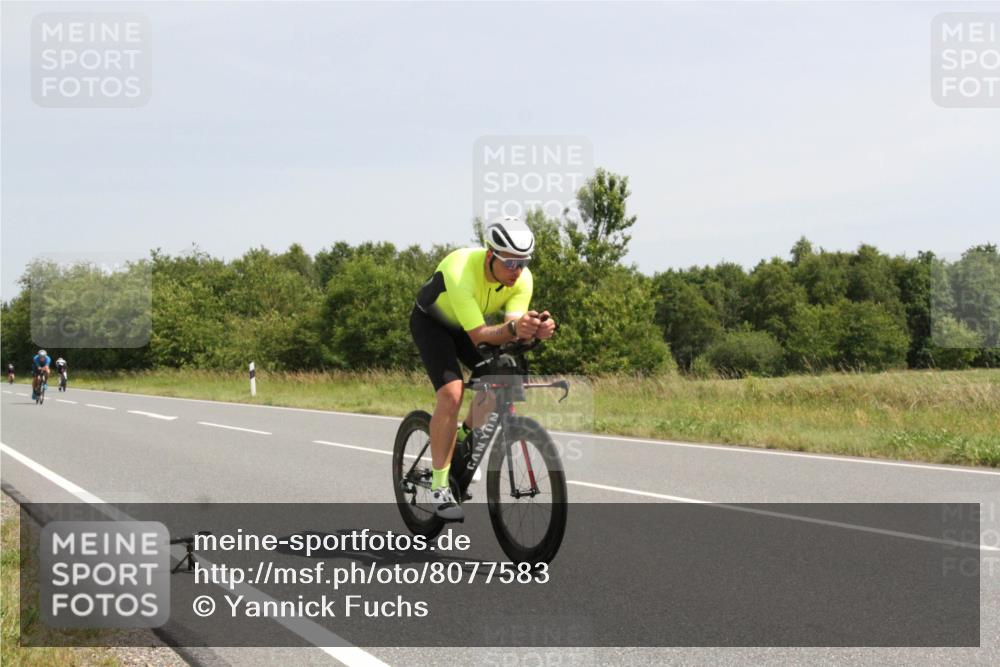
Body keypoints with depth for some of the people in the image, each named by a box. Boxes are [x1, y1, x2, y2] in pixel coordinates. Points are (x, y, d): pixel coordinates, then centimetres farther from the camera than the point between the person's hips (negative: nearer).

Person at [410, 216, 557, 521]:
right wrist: (513, 328, -59)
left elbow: (511, 330, -30)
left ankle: (468, 435, 19)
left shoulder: (522, 279, -24)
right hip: (431, 321, -6)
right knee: (451, 393, -24)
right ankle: (439, 488, -17)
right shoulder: (461, 271, -40)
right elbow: (478, 335, -41)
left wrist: (534, 329, -52)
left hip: (469, 323, 6)